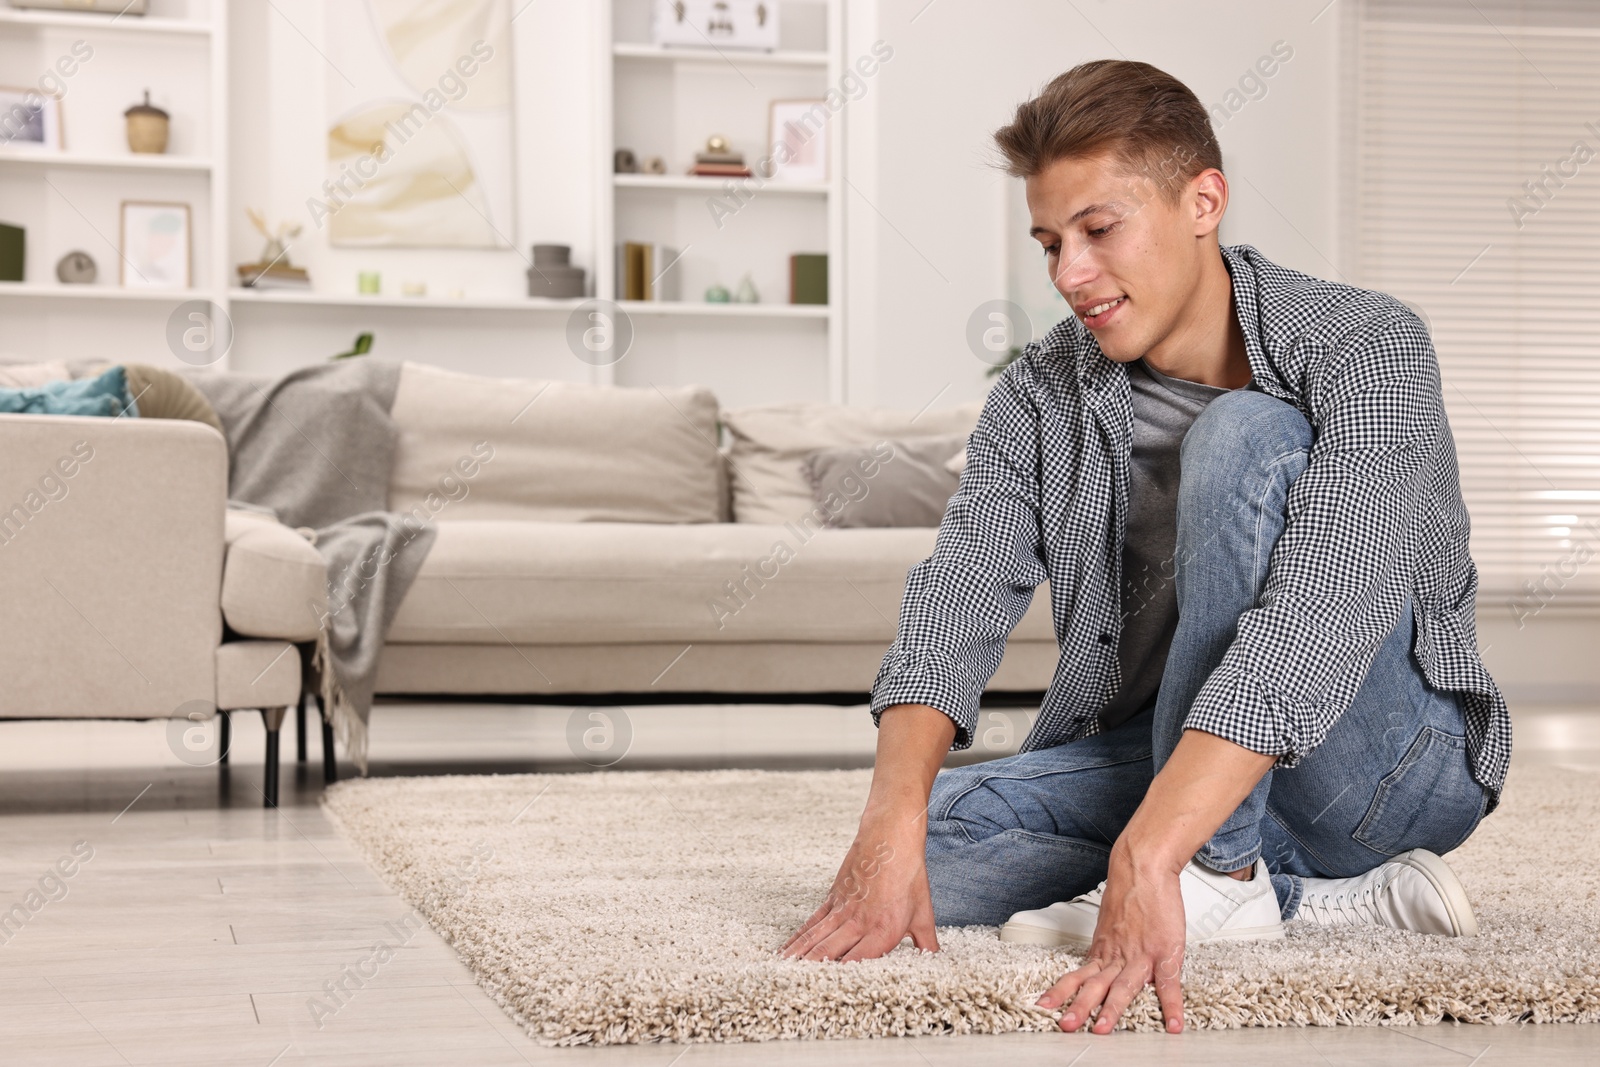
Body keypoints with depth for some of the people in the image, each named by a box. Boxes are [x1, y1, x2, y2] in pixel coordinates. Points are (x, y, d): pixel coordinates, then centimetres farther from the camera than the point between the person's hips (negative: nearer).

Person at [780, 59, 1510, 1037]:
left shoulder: (1367, 347, -18)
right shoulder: (1040, 398, -1)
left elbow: (1315, 621, -33)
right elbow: (958, 600, -15)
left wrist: (1147, 855, -45)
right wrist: (893, 829, -34)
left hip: (1396, 764, -5)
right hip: (1165, 761, 5)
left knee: (1243, 436, -27)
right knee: (932, 828, -19)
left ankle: (1217, 879, -22)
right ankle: (1328, 896, -14)